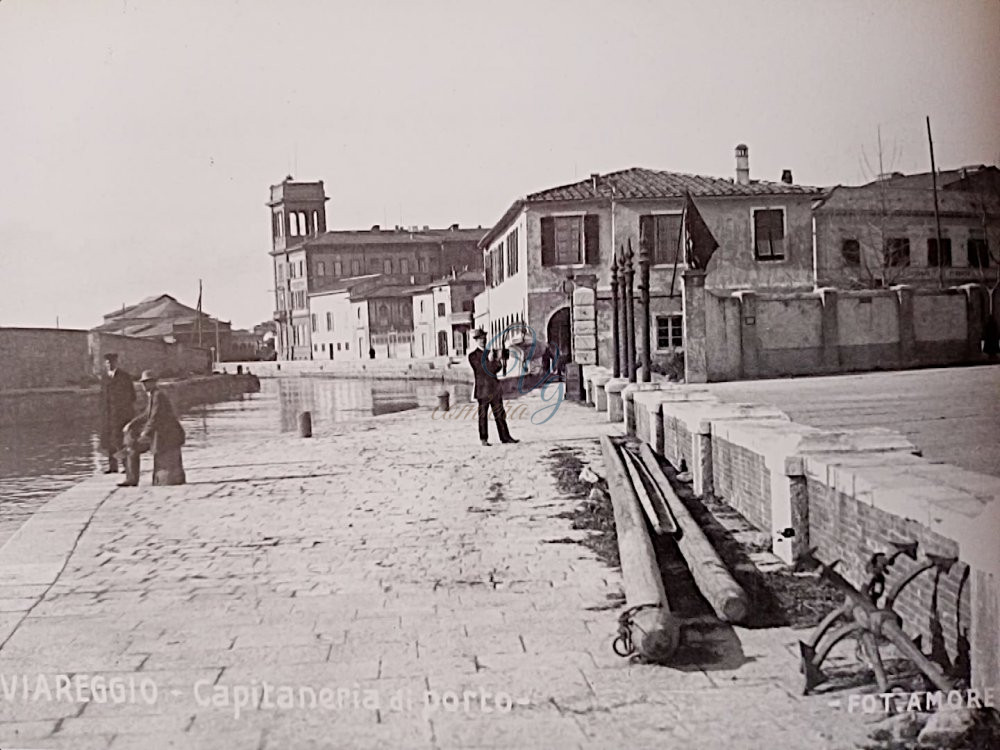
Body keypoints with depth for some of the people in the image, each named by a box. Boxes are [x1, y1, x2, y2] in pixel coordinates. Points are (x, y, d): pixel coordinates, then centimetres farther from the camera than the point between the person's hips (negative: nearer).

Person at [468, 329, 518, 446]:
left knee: (500, 414, 6)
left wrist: (497, 362, -8)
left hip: (495, 388, 6)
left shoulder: (490, 352, 16)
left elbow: (497, 368, 13)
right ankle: (484, 439, 6)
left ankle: (505, 437, 10)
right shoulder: (473, 355, -3)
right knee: (483, 415, 0)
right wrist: (490, 361, -25)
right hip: (483, 390, -6)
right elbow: (482, 370, -12)